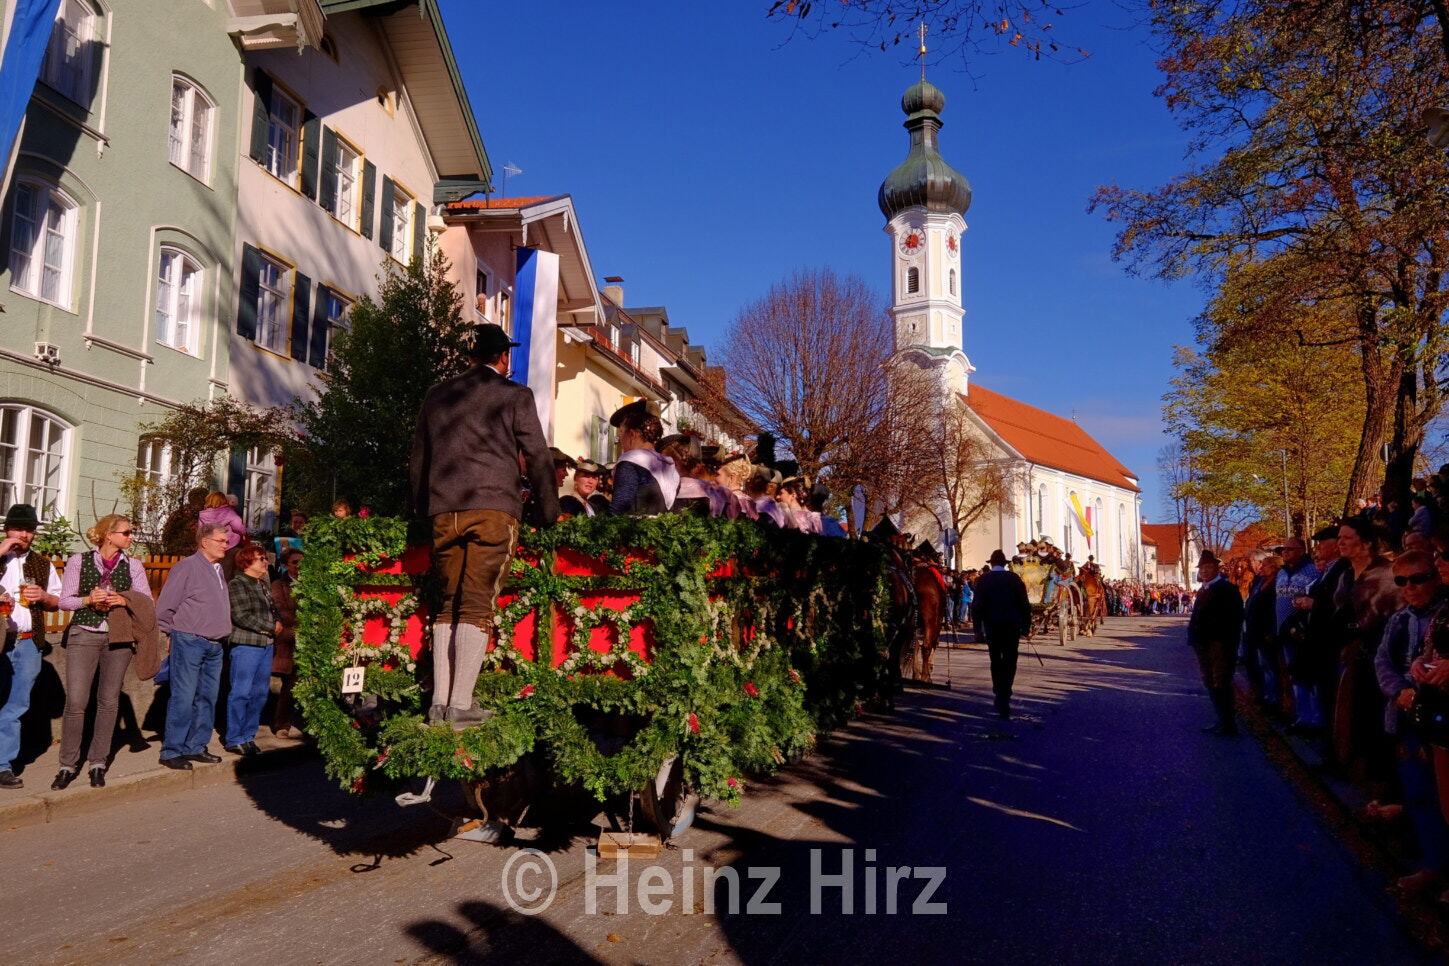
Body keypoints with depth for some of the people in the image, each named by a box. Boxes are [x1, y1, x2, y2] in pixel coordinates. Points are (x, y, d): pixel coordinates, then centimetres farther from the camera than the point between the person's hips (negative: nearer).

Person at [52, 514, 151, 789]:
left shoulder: (133, 566, 5)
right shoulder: (79, 561, 1)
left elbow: (147, 600, 2)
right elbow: (64, 600, 0)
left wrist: (125, 600, -16)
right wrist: (88, 599, -17)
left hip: (119, 638, 2)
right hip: (84, 635, -2)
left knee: (109, 702, 6)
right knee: (75, 702, -7)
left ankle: (97, 763, 18)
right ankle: (68, 765, 8)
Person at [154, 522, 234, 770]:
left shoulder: (218, 569, 16)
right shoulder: (188, 566, -9)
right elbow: (164, 606, -9)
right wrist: (173, 632, -4)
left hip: (214, 646, 8)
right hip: (190, 643, -8)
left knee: (207, 698, 10)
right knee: (183, 698, -5)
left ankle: (195, 747, 19)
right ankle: (172, 751, 2)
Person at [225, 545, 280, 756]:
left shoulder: (265, 585, 17)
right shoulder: (236, 585, -8)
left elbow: (273, 609, 25)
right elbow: (241, 616, -16)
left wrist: (278, 621, 3)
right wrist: (270, 627, -11)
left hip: (266, 645, 8)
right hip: (245, 645, -8)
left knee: (260, 693, 10)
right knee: (241, 693, -3)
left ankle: (248, 736, 20)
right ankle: (233, 740, 7)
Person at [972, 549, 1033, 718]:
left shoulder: (983, 579, -3)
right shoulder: (1014, 578, -1)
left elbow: (977, 605, -7)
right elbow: (1025, 604, -2)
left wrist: (978, 627, 0)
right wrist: (1026, 626, 5)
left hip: (992, 626, 0)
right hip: (1012, 626, 0)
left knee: (996, 661, 15)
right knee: (1009, 663, 4)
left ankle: (1000, 695, 10)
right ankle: (1004, 699, -4)